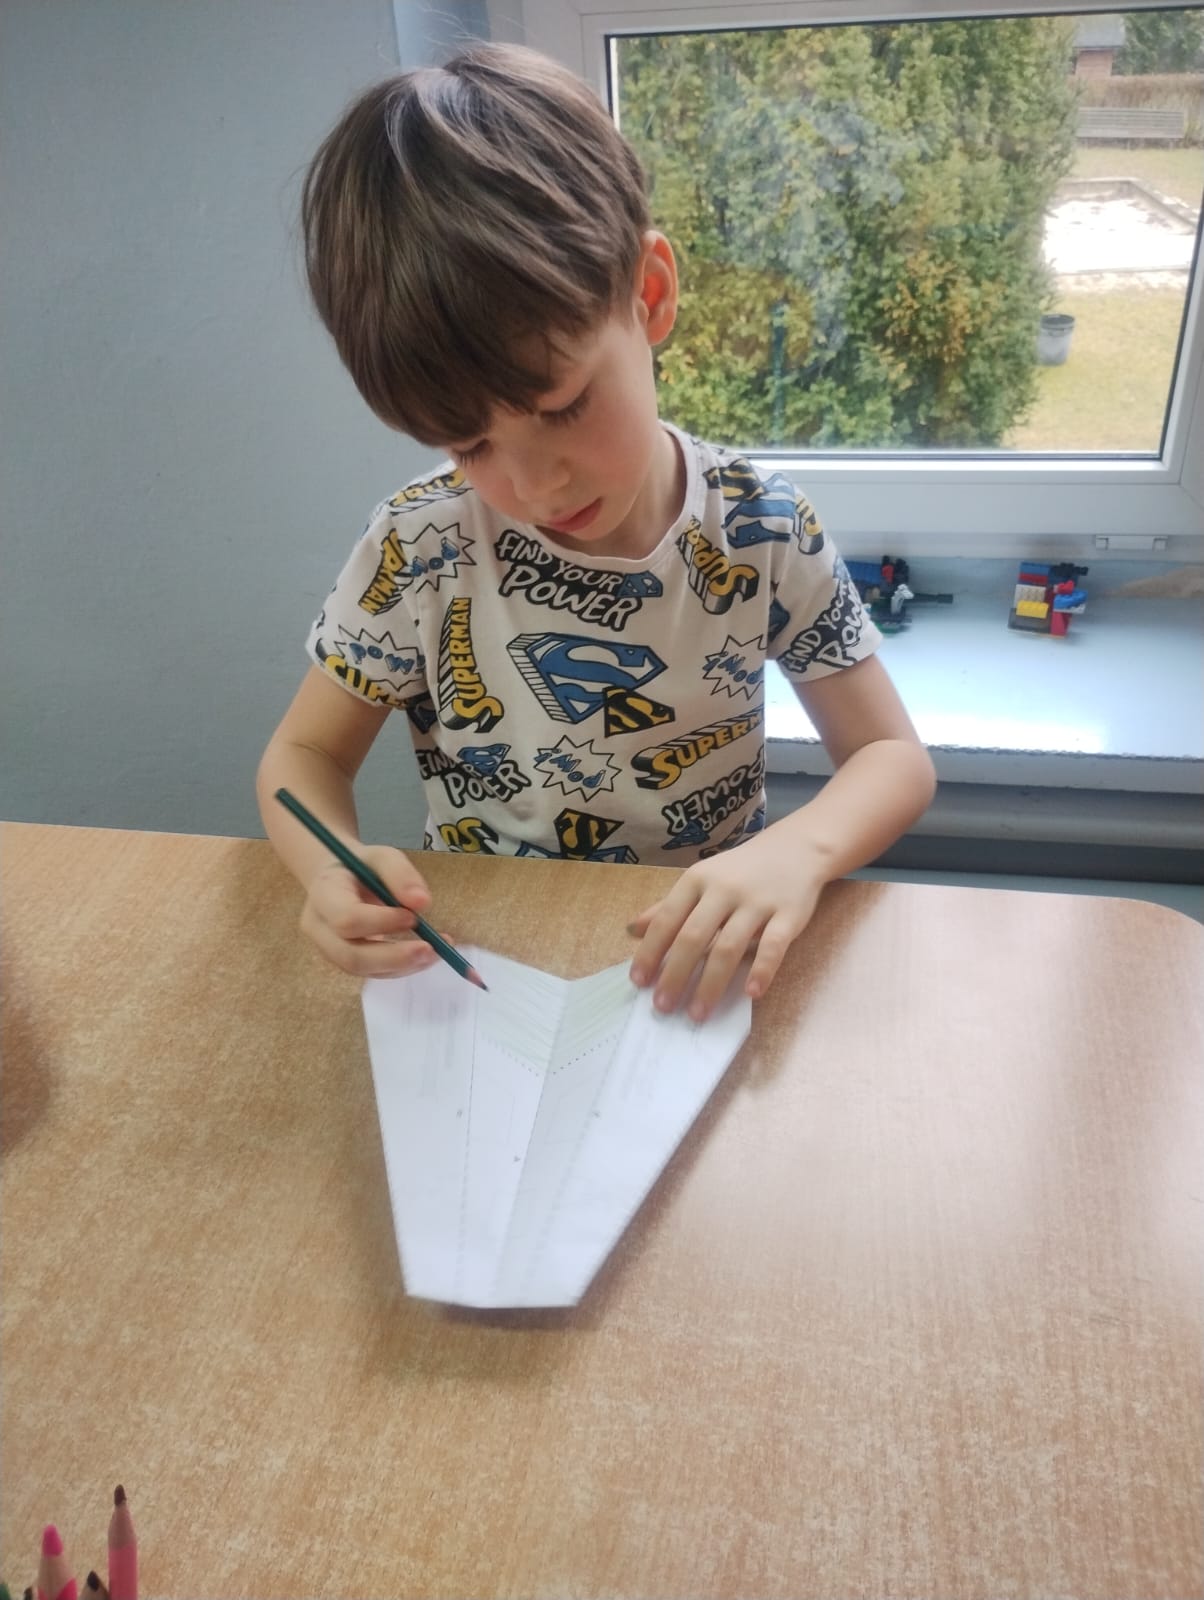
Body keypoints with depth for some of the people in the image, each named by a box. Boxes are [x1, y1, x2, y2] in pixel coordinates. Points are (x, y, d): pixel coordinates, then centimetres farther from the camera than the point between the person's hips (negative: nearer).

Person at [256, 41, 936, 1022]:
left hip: (704, 967, 1)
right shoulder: (416, 550, -12)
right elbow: (304, 755, -1)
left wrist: (799, 848, -25)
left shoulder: (763, 533, -11)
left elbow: (894, 757, -5)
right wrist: (331, 871, -23)